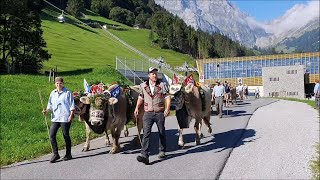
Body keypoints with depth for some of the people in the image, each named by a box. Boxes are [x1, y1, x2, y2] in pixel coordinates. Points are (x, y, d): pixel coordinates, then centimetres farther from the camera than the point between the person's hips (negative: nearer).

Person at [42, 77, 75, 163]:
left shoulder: (68, 93, -2)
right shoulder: (52, 93, 13)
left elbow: (72, 105, -3)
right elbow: (50, 105, 16)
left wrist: (71, 115, -11)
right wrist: (46, 111, -3)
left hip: (65, 117, -5)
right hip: (55, 118, 5)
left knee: (66, 135, 3)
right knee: (52, 135, -1)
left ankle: (68, 154, 17)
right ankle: (55, 154, 11)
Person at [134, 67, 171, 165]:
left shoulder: (162, 85, -2)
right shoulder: (143, 86, 5)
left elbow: (167, 97, -5)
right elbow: (141, 98, 17)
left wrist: (167, 109, -18)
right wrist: (137, 107, 7)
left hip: (160, 113, 0)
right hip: (148, 113, 1)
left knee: (162, 133, 14)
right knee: (146, 133, -10)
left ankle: (162, 151, 33)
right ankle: (144, 155, -12)